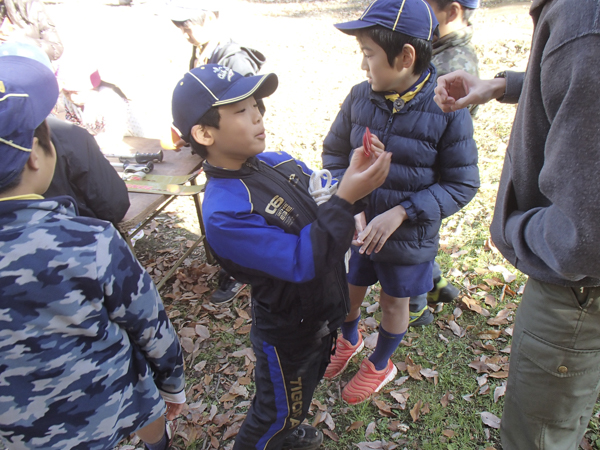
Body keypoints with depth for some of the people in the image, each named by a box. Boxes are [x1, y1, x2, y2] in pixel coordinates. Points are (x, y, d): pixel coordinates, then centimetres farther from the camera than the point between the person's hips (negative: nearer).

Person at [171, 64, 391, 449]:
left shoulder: (280, 163, -7)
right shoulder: (223, 214, -32)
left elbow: (325, 198, -1)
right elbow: (301, 261, -34)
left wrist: (357, 177, -22)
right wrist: (345, 198, -40)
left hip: (322, 312, 8)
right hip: (288, 333, -8)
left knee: (304, 387, 33)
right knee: (278, 411, 19)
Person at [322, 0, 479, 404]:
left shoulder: (447, 111, -20)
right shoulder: (360, 97, -11)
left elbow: (462, 185, -14)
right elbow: (334, 153, 1)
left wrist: (400, 213, -24)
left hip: (408, 239, -3)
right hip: (356, 230, 3)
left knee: (395, 303, 19)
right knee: (348, 291, 22)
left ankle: (381, 364, 48)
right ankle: (350, 340, 57)